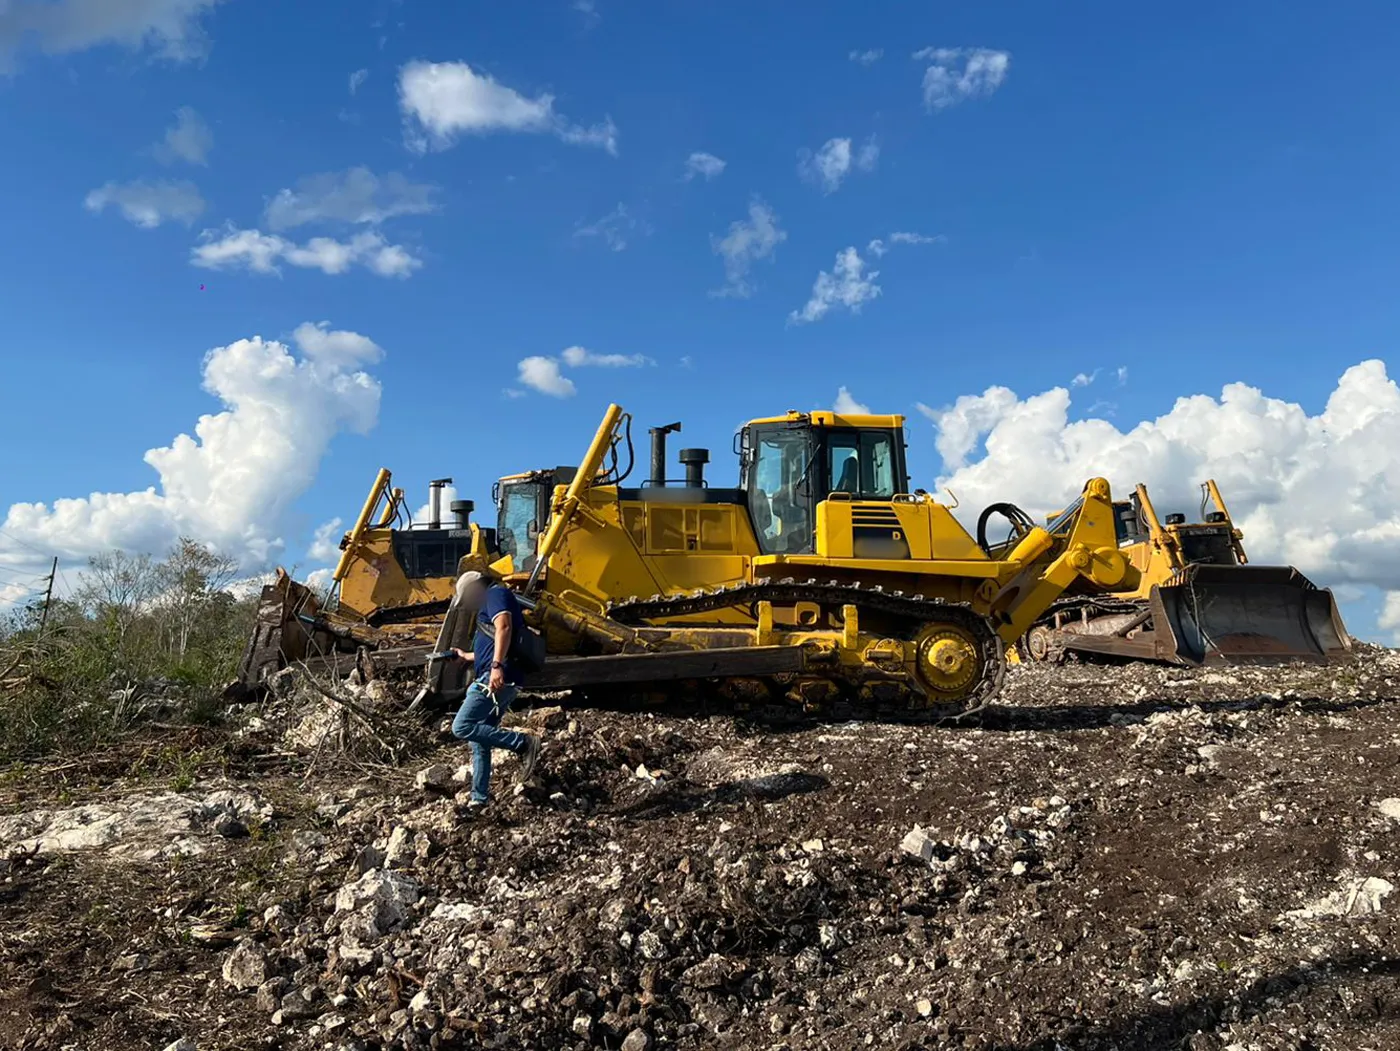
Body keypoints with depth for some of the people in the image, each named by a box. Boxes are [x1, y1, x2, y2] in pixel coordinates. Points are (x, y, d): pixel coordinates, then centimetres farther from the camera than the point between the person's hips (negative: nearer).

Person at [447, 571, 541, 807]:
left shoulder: (495, 594, 0)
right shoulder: (492, 604, 30)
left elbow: (504, 627, -20)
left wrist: (496, 666, -30)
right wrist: (466, 656, 54)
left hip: (498, 678, -10)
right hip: (497, 680, 10)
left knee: (462, 728, -16)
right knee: (480, 741, 11)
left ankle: (523, 743, -16)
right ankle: (479, 799, 13)